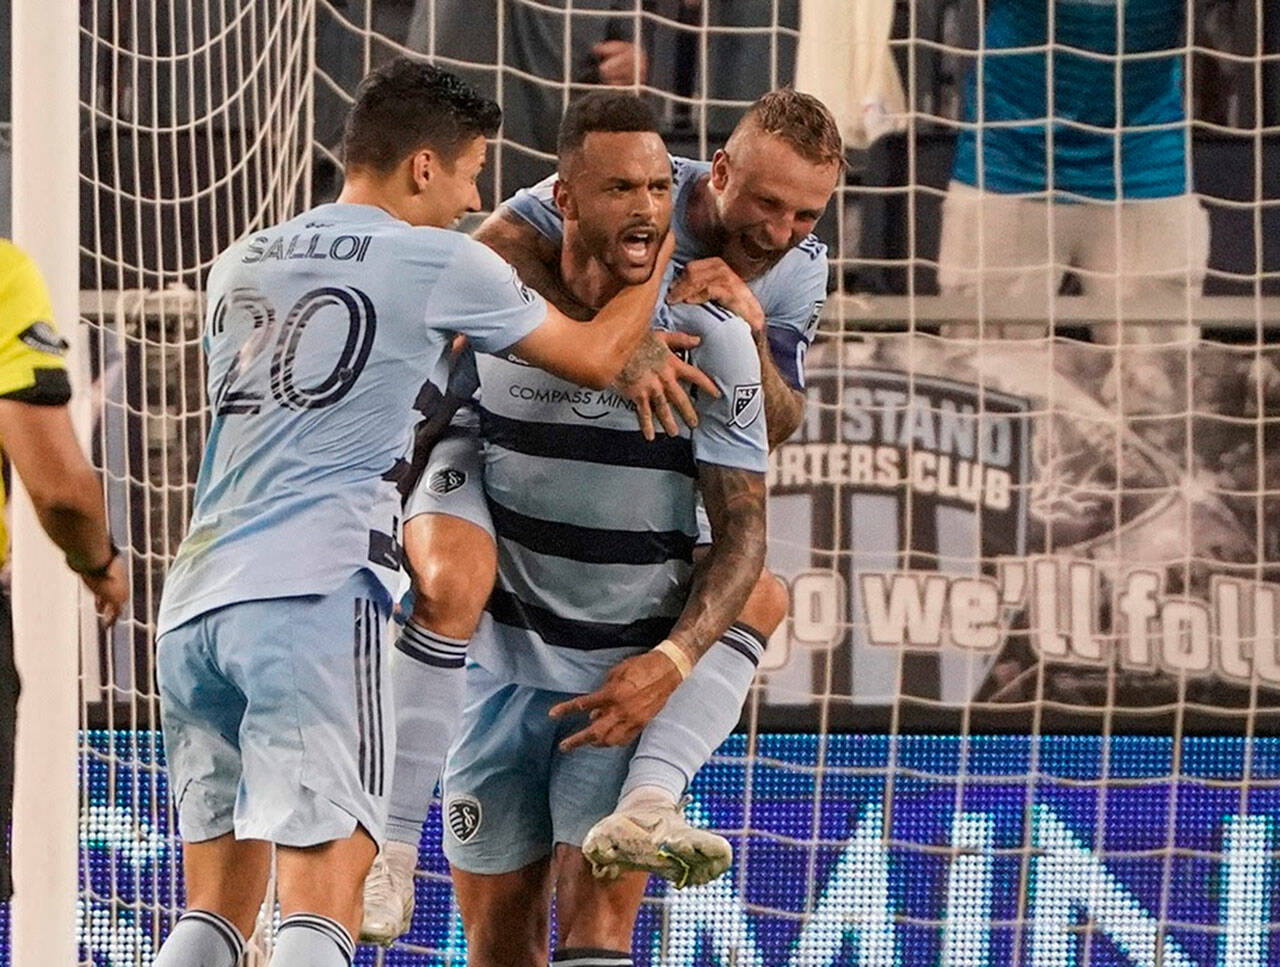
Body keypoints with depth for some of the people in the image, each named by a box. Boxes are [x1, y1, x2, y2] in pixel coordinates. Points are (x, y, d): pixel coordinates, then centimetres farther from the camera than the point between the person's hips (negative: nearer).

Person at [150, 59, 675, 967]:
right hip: (314, 594, -7)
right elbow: (596, 356, 14)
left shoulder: (240, 267, 21)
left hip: (194, 601, 7)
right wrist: (666, 258, 30)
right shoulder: (439, 263, 3)